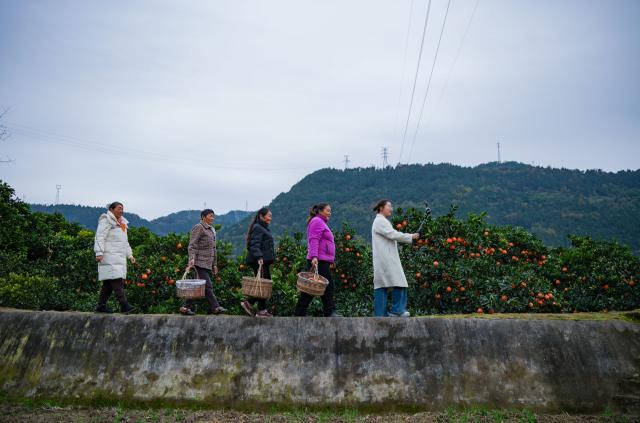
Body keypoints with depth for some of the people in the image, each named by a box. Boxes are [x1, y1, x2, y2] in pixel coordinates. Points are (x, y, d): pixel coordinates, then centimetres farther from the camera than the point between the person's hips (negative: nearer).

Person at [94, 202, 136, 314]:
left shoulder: (122, 223, 26)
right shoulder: (106, 220, -1)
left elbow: (125, 242, 29)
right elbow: (100, 237, -11)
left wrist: (130, 255, 22)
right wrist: (99, 253, -19)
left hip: (119, 257, 9)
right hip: (110, 255, -9)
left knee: (109, 282, 8)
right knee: (117, 280, -15)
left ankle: (101, 306, 13)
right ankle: (124, 305, -21)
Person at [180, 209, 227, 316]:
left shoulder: (212, 230, 20)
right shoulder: (198, 228, -6)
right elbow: (192, 245, -14)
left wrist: (215, 264, 22)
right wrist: (191, 259, -26)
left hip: (207, 263, 9)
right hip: (200, 261, -9)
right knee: (207, 285, -9)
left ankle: (186, 307, 15)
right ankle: (215, 307, -8)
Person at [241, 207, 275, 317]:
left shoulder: (264, 228, 22)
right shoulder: (257, 228, -10)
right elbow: (254, 245, -21)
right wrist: (259, 257, -33)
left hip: (264, 260, 10)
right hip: (259, 261, -10)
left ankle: (248, 303, 16)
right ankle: (262, 310, 2)